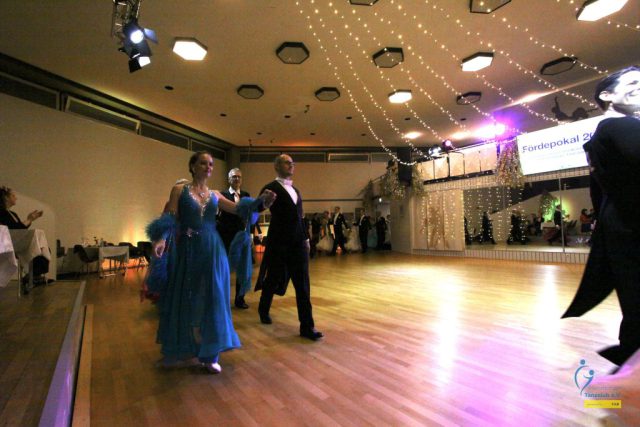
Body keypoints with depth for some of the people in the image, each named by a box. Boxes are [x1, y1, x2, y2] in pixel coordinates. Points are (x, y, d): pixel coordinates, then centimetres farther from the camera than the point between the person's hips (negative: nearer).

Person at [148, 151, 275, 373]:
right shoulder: (179, 190, 2)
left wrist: (260, 200, -16)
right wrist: (161, 239, -25)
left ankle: (209, 353, 16)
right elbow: (170, 218, -7)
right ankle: (183, 350, 29)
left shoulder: (214, 195, 10)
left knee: (210, 299, 4)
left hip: (212, 250, 2)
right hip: (187, 250, -2)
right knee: (186, 299, 8)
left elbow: (237, 208, -1)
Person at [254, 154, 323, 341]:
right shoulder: (271, 188, -5)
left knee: (303, 285, 1)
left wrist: (306, 238, 17)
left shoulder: (295, 190, 16)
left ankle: (307, 326, 7)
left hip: (298, 243, 5)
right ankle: (264, 310, 41)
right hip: (279, 243, -5)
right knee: (273, 281, 13)